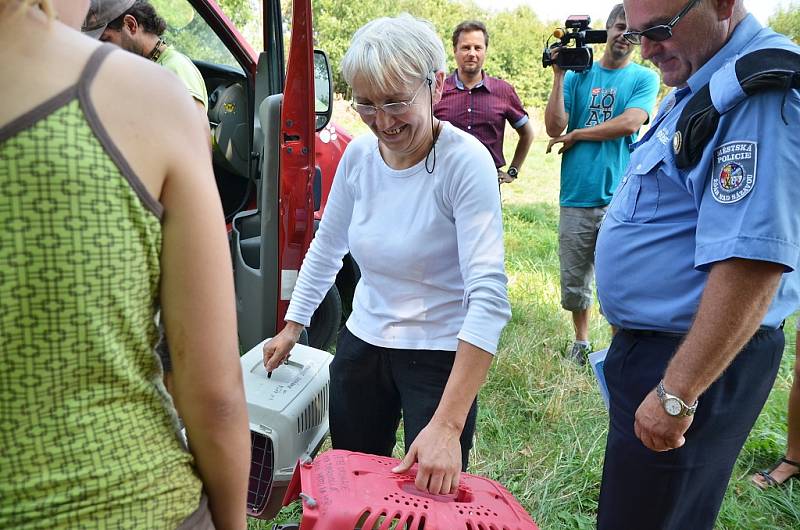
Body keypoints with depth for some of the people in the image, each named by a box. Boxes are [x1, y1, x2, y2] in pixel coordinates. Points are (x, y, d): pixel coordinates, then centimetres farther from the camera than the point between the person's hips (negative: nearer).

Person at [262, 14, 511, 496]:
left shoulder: (465, 162, -22)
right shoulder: (359, 155, -5)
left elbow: (489, 298, -29)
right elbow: (326, 249, 10)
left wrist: (448, 425, -35)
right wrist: (292, 328, 15)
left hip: (439, 357, -5)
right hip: (362, 344, 5)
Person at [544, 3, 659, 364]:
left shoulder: (644, 78, 5)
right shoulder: (577, 75, 9)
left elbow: (630, 123, -12)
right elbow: (554, 128, -2)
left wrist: (575, 136, -5)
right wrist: (558, 75, -7)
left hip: (619, 199, -2)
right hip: (575, 197, 2)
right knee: (574, 280, 12)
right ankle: (580, 340, 31)